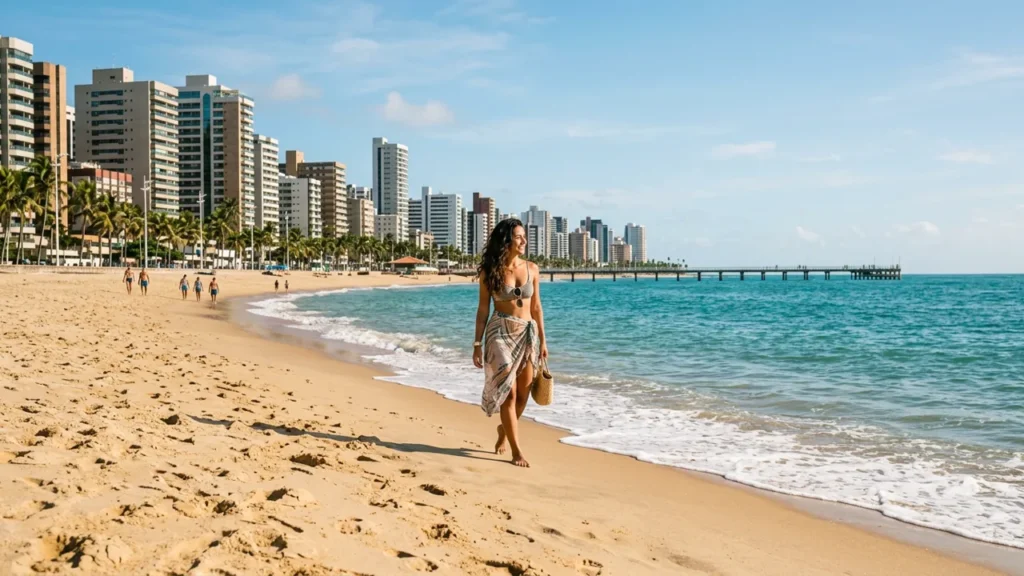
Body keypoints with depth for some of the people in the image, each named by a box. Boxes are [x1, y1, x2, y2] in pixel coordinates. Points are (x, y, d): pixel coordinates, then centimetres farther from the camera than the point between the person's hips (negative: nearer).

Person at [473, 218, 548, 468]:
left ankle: (505, 429, 36)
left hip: (528, 333, 3)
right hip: (501, 332, -3)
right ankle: (516, 450, 3)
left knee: (523, 392, 6)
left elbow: (536, 307, 10)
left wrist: (542, 340, 9)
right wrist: (477, 344, -3)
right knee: (509, 391, -6)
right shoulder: (490, 271, -4)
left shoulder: (532, 269, 4)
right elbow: (483, 308, -1)